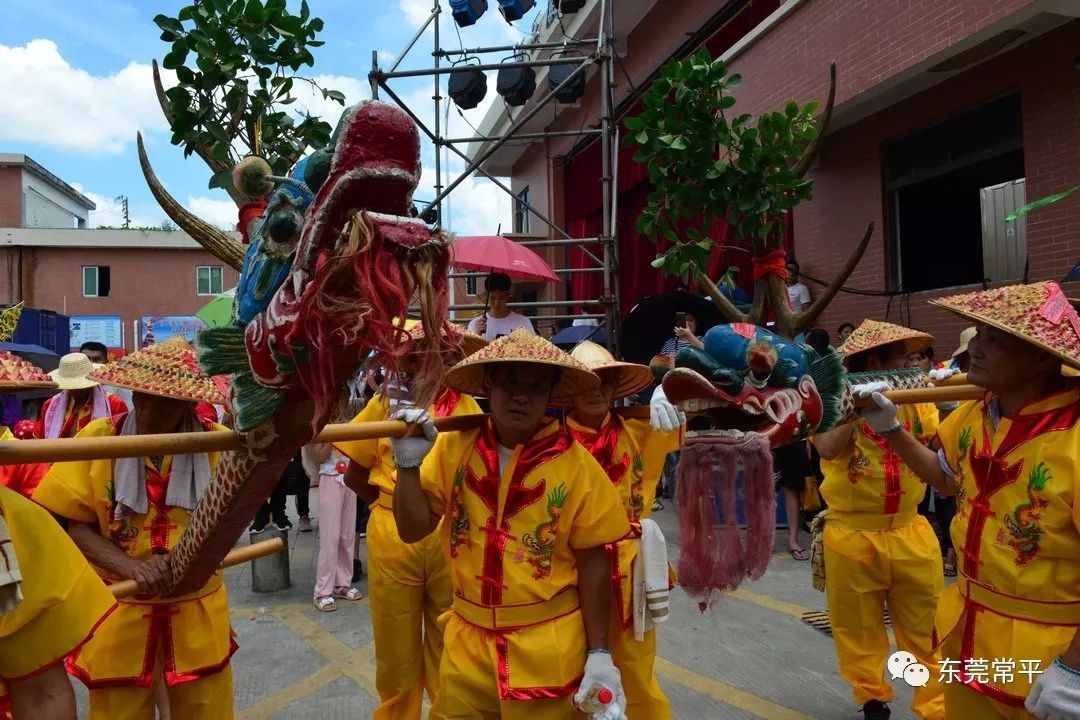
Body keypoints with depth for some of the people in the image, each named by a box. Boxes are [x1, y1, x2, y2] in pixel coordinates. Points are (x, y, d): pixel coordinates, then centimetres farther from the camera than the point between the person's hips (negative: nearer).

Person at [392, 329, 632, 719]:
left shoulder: (576, 464, -13)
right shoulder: (453, 448, -5)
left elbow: (593, 563, -7)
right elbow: (413, 530, -3)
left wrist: (600, 653, -6)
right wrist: (408, 463, -17)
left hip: (549, 650, -2)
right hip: (467, 645, 3)